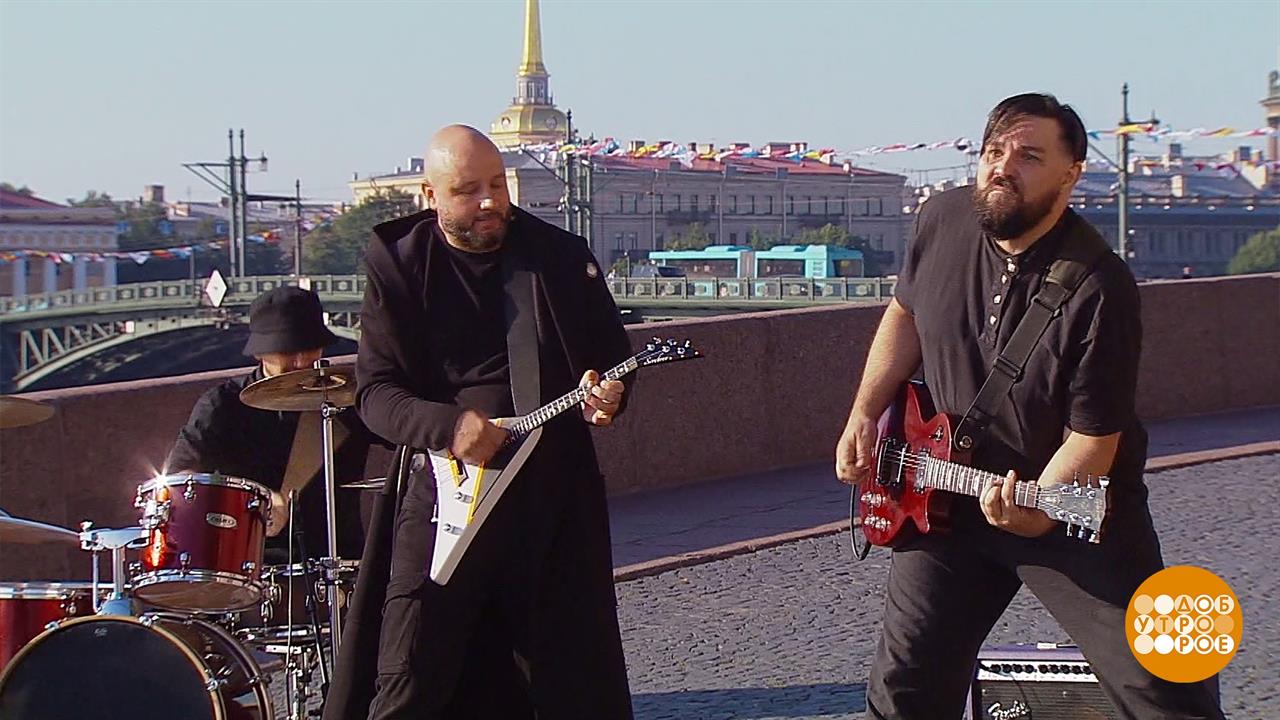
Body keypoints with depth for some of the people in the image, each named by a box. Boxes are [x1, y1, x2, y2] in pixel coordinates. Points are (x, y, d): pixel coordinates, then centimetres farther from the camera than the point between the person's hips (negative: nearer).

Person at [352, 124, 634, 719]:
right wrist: (446, 426, -22)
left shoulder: (562, 255, 7)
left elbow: (613, 353, 14)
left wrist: (607, 393, -10)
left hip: (557, 490, 2)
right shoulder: (398, 262, 0)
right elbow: (376, 391, -4)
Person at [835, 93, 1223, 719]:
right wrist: (864, 416, 8)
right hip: (948, 494, 5)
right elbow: (905, 313, 14)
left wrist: (1034, 515, -34)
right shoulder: (943, 221, -5)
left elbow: (1094, 434, -20)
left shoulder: (1098, 289, -23)